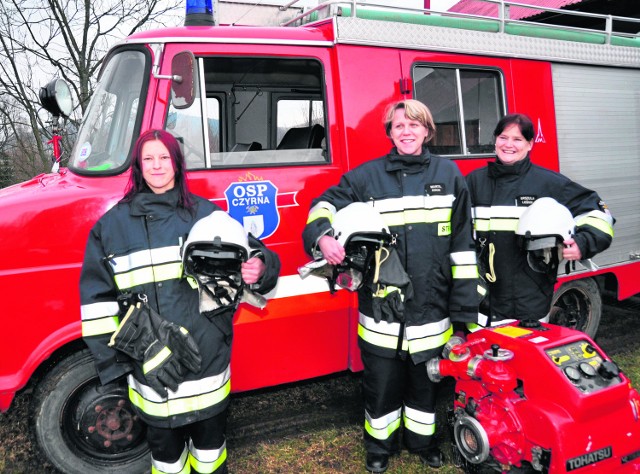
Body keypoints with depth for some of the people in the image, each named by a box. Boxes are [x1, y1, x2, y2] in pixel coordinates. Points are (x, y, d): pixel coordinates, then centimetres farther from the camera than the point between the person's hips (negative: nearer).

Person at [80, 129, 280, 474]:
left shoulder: (205, 213, 2)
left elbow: (245, 259, 4)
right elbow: (96, 297, 2)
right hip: (150, 367, 0)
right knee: (165, 445, 17)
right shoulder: (112, 224, 2)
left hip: (207, 356, 0)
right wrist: (110, 358, -3)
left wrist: (258, 270, -20)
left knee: (210, 435, 19)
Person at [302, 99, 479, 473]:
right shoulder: (367, 176, 0)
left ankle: (422, 439, 44)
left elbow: (462, 243, 2)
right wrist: (323, 236, -17)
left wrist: (464, 305, 0)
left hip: (431, 307, 1)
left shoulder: (448, 174, 3)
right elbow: (325, 206, 7)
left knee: (426, 380, 19)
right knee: (382, 382, 13)